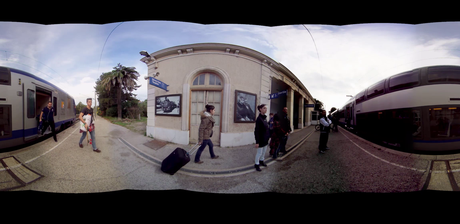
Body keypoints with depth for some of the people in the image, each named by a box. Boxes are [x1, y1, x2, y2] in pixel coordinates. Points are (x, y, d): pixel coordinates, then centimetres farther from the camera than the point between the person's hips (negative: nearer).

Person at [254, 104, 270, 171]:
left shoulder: (265, 117, 4)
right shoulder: (259, 119, -20)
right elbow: (257, 131, -20)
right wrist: (257, 142, -20)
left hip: (265, 138, 8)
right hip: (261, 139, -8)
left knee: (264, 151, 20)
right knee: (259, 152, 5)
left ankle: (261, 161, 40)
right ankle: (256, 165, 22)